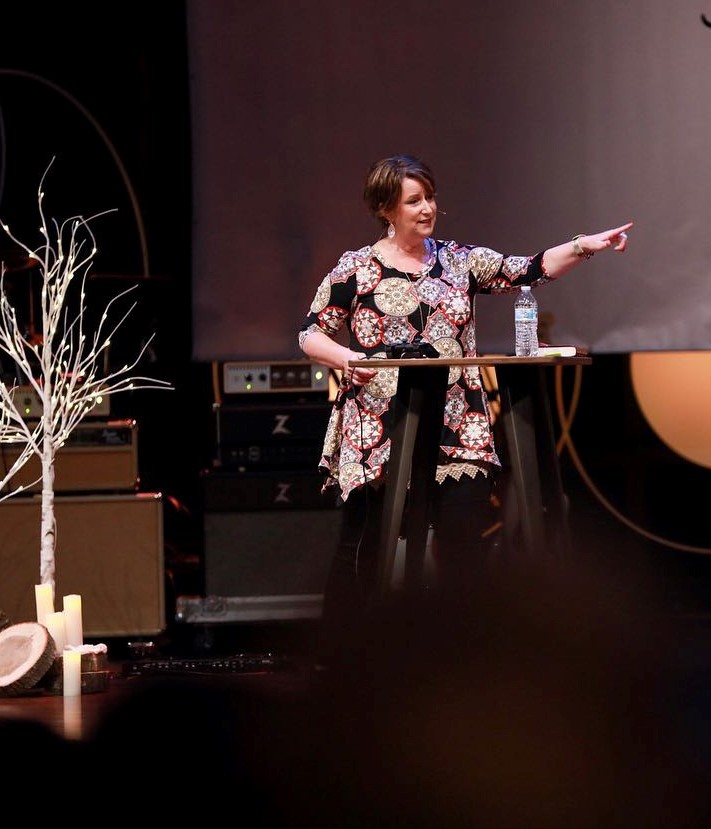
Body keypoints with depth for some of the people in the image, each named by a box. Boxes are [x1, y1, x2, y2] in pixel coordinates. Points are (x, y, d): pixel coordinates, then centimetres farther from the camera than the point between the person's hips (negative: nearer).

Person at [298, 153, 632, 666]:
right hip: (377, 439, -3)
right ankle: (335, 662, 9)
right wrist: (345, 357, -17)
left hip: (458, 436, 3)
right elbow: (310, 334, 3)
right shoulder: (356, 269, 2)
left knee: (465, 545, -3)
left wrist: (583, 247, -14)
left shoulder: (459, 261, 10)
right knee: (363, 549, 0)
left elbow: (529, 271, 1)